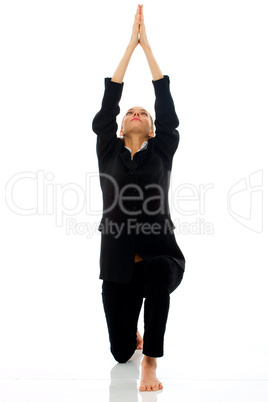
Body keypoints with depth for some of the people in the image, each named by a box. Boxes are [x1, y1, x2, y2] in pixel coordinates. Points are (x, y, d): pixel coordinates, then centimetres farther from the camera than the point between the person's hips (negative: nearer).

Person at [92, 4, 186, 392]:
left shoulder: (162, 152, 6)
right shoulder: (108, 152, 7)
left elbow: (166, 102, 1)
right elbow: (109, 101, 1)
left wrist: (147, 44, 5)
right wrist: (131, 41, 4)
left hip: (161, 254, -1)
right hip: (118, 261, 2)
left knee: (159, 271, -40)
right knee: (121, 351, 8)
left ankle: (151, 362, -21)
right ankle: (136, 335, 48)